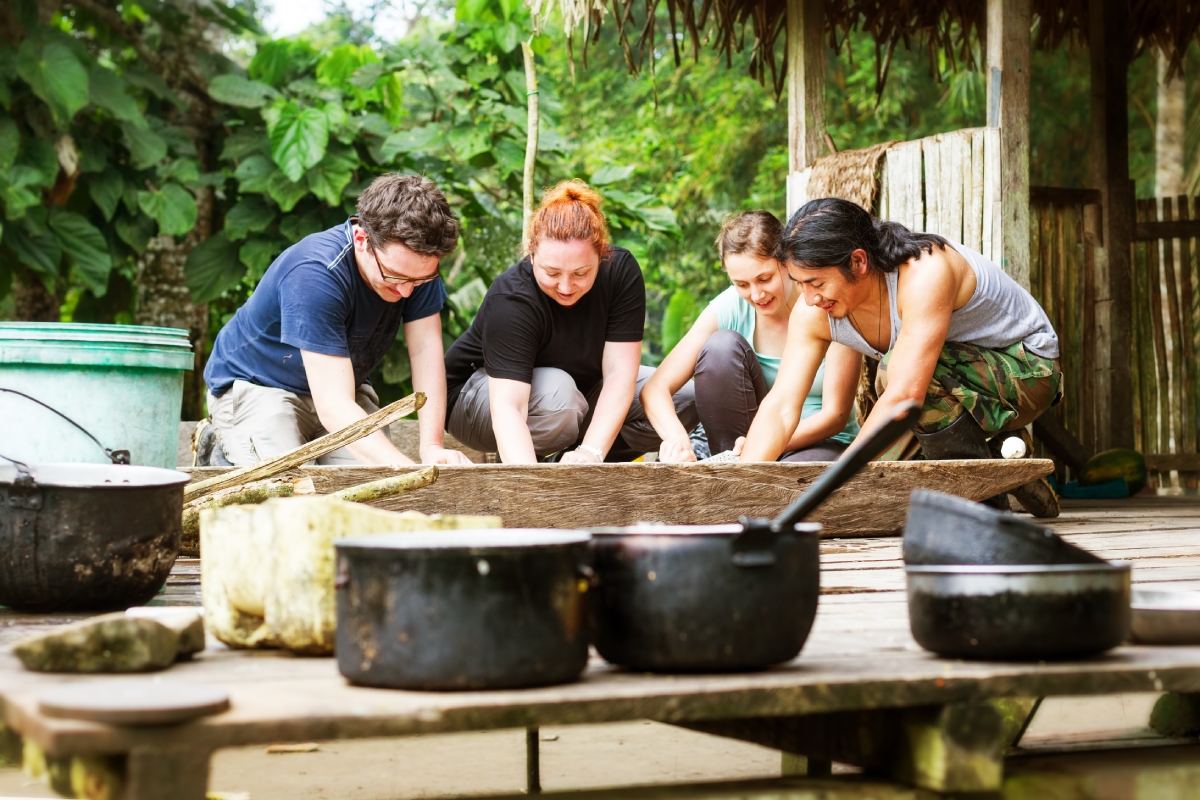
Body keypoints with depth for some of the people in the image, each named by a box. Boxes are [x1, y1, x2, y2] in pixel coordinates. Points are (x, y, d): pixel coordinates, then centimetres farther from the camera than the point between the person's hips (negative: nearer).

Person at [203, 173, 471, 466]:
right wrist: (409, 471, -48)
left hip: (342, 384, 5)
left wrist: (431, 447, -32)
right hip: (256, 385, -5)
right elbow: (333, 406, -39)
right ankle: (222, 452, 3)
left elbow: (426, 354, -17)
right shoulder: (314, 274, -36)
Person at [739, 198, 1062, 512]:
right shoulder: (813, 314, -15)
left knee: (898, 366, -33)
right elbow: (780, 407, -19)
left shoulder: (925, 273, -36)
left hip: (1027, 371, -7)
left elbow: (904, 396, -42)